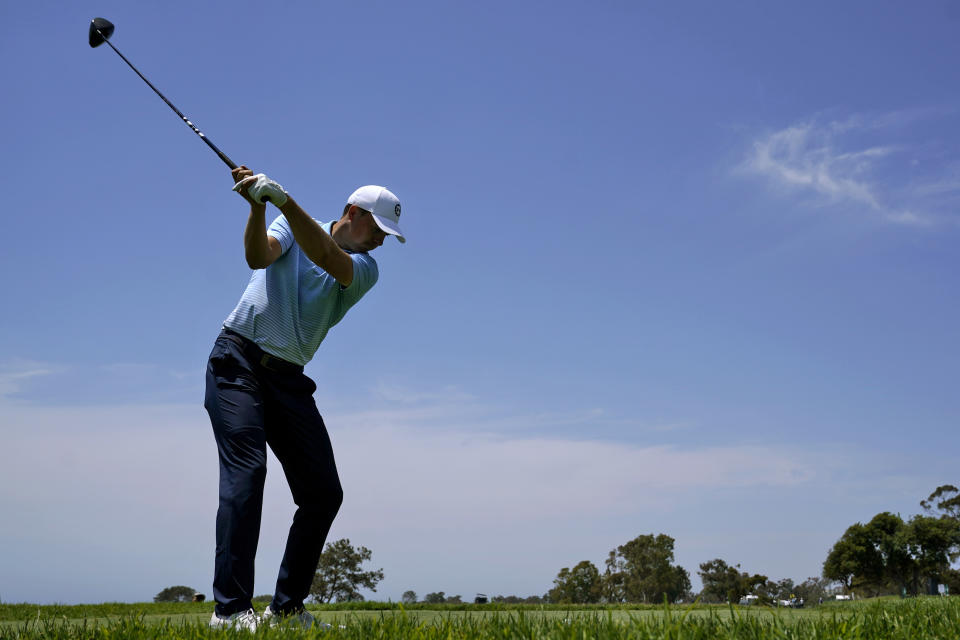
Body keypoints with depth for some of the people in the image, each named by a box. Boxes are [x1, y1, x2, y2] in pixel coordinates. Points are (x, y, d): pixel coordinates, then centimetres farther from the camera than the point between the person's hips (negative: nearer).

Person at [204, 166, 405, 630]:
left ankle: (286, 608, 9)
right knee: (246, 470, -21)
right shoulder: (293, 225, 6)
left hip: (288, 379, 4)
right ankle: (230, 608, -22)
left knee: (324, 492, -2)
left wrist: (283, 200, -31)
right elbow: (258, 257, -14)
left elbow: (327, 258, -19)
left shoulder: (366, 269, 3)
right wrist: (258, 206, -32)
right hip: (238, 360, -3)